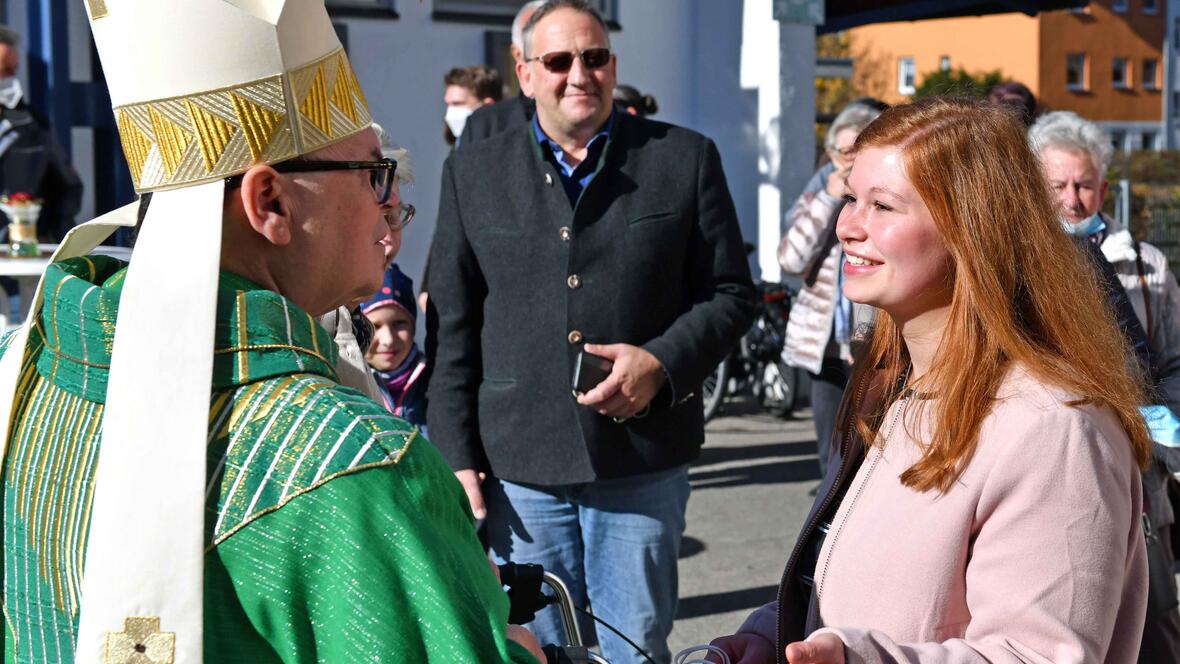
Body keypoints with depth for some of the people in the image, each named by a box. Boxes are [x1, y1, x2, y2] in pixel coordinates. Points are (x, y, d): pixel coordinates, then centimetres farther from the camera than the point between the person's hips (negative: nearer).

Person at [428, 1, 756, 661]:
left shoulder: (686, 158, 4)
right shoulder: (473, 172, 8)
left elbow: (732, 294, 6)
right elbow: (453, 326, 8)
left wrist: (662, 362, -12)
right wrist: (458, 456, 3)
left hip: (642, 464, -1)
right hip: (517, 467, 1)